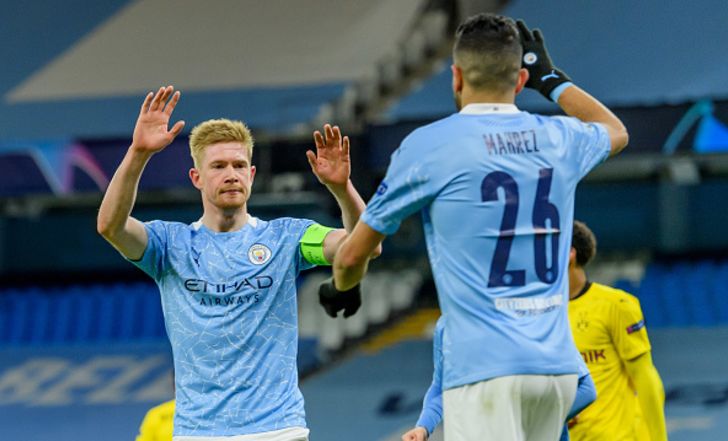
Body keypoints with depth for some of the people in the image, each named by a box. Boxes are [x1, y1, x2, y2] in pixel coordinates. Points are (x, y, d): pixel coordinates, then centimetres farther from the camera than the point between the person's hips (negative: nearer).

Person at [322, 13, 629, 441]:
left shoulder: (428, 145, -3)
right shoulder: (559, 139, 11)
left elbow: (353, 255, 6)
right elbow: (616, 131, 39)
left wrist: (340, 288, 29)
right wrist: (550, 77, 48)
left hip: (485, 369, -6)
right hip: (558, 366, 6)